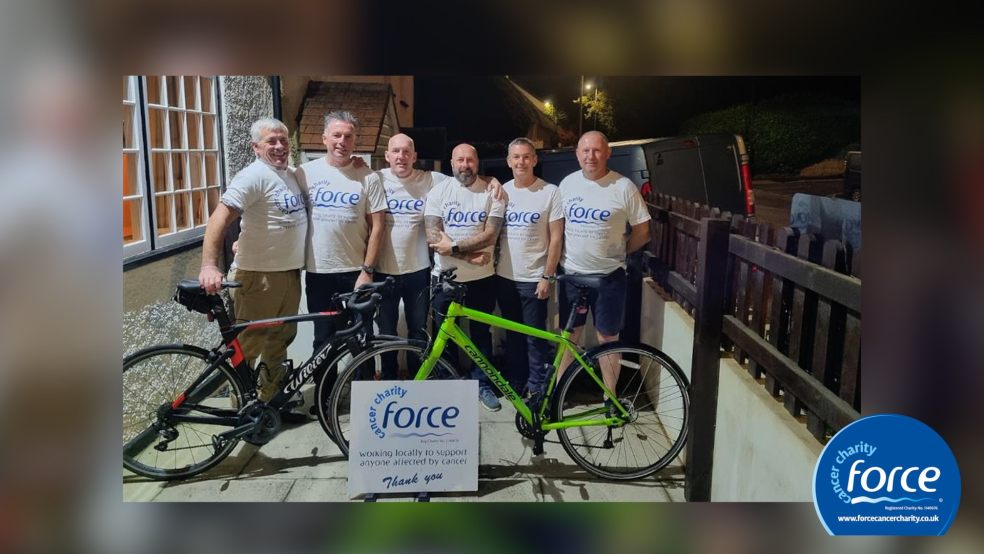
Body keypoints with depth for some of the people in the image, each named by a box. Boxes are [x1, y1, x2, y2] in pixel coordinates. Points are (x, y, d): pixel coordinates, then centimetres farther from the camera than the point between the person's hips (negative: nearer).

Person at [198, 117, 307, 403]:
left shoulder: (293, 174, 12)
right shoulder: (254, 176, -14)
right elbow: (220, 217, -23)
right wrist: (209, 265, -33)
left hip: (290, 273, 8)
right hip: (258, 276, -8)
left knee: (280, 339, 18)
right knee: (248, 346, 0)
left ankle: (272, 401, 33)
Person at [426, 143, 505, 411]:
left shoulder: (492, 193, -3)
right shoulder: (438, 192, -3)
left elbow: (490, 235, -13)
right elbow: (433, 236, -12)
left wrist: (453, 247, -20)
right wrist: (471, 256, -18)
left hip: (481, 278, 0)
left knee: (481, 333, 12)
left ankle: (483, 384, 27)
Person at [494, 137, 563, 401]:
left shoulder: (550, 192, -6)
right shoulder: (502, 191, 7)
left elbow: (556, 238, -7)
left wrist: (548, 276, -11)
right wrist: (490, 262, 4)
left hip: (533, 278, -4)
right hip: (504, 277, 4)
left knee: (535, 337, 3)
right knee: (512, 335, 15)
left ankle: (537, 388, 15)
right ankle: (516, 382, 27)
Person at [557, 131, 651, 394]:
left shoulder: (624, 186, -9)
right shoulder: (567, 183, 2)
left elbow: (642, 230, -1)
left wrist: (618, 252, 3)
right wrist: (565, 255, 6)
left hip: (609, 275, -3)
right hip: (572, 273, 3)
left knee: (608, 338, 6)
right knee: (569, 336, 13)